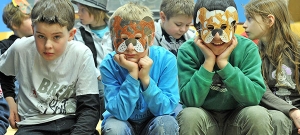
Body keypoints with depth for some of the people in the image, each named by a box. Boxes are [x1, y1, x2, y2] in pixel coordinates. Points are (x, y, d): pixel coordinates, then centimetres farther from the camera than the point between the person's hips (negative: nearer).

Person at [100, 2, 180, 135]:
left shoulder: (166, 59, -20)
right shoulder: (109, 64, -20)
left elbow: (166, 109, -21)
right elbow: (120, 113, -25)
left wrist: (146, 78, -34)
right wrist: (132, 74, -34)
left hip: (154, 122, 1)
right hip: (123, 122, 0)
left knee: (167, 123, -30)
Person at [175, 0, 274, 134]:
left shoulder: (248, 48, -10)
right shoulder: (188, 51, -12)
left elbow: (254, 97, -21)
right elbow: (190, 101, -20)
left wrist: (223, 63, -25)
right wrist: (209, 62, -25)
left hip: (237, 118, 1)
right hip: (204, 118, -1)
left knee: (258, 114, -28)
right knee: (189, 116, -31)